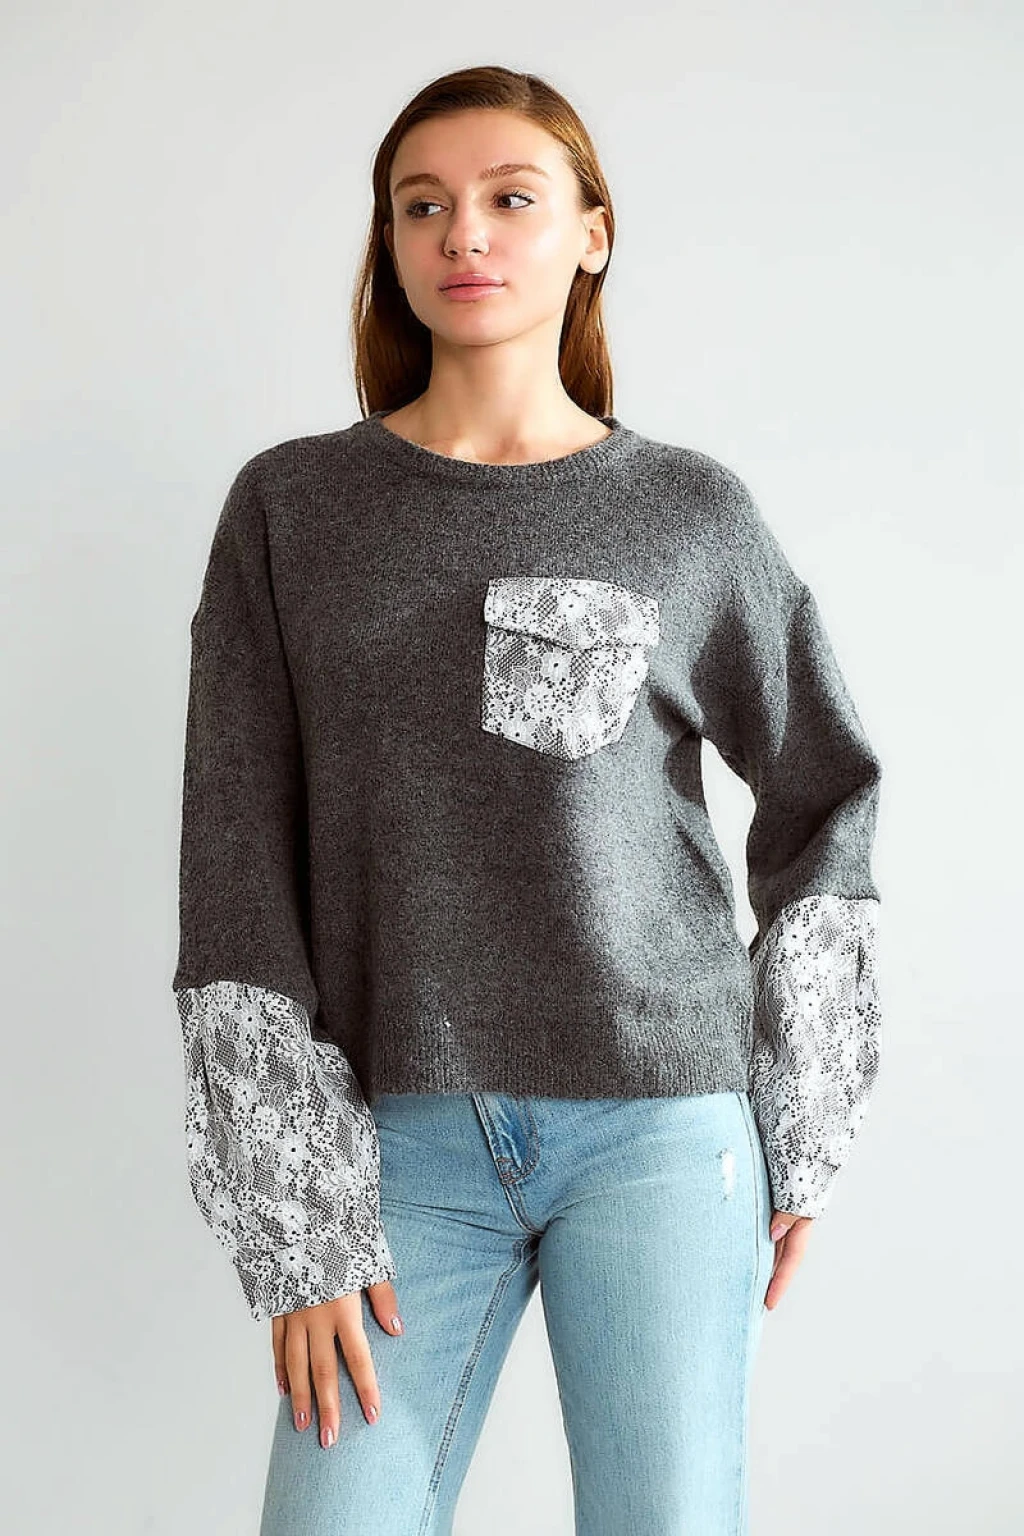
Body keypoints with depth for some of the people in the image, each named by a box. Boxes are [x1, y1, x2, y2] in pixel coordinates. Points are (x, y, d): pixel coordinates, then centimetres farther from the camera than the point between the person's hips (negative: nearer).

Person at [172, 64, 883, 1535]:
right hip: (405, 1135, 1)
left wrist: (802, 1133, 9)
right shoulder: (291, 506, 4)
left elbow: (823, 794, 14)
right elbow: (236, 858, 0)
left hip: (662, 1117, 0)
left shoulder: (697, 514, 5)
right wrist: (297, 1225, -6)